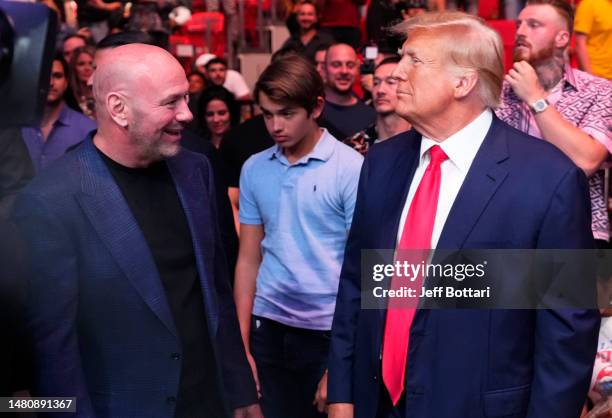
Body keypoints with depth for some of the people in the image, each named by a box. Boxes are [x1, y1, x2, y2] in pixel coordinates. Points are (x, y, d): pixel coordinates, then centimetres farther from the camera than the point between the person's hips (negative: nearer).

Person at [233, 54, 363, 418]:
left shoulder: (351, 169, -9)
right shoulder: (254, 169, 5)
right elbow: (249, 259, 10)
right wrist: (243, 346, 6)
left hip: (329, 330, -4)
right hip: (268, 327, 4)